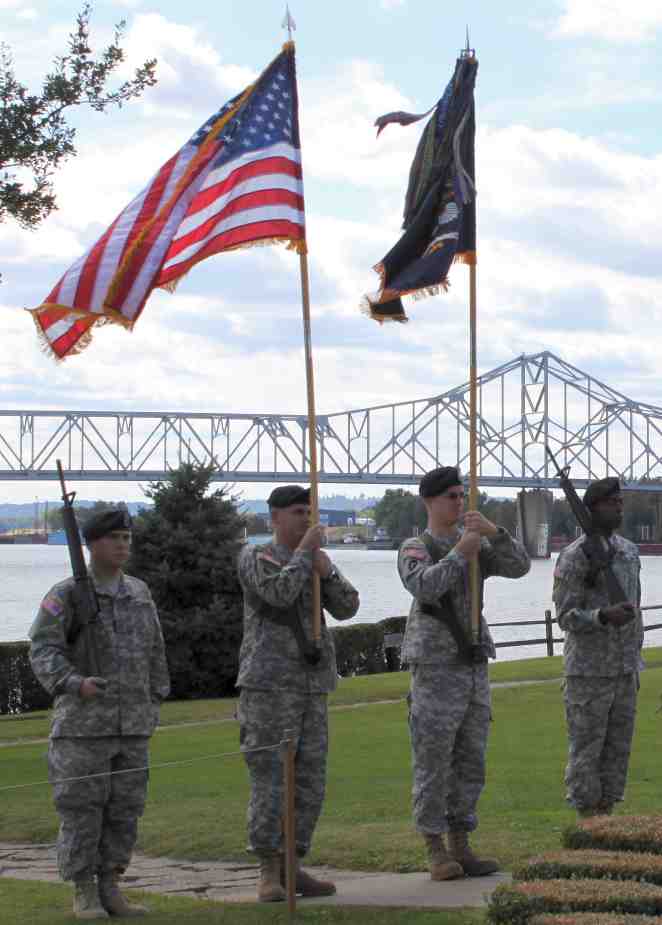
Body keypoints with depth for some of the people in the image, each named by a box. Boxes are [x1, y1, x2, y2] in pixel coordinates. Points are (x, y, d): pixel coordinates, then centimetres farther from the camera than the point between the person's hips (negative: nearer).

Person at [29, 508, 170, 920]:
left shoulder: (139, 592, 11)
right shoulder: (66, 595, -6)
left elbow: (153, 652, 17)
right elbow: (44, 652, -14)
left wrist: (154, 703, 13)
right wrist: (76, 684, -30)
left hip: (131, 724, 5)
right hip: (83, 720, -5)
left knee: (124, 808, 5)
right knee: (81, 808, -2)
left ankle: (110, 890, 13)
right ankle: (84, 895, 5)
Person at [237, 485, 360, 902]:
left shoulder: (317, 561, 16)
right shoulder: (256, 557, -2)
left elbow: (346, 607, 3)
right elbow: (280, 593, -21)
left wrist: (327, 571, -13)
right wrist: (306, 550, -11)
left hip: (311, 686, 6)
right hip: (268, 683, -6)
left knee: (309, 782, 4)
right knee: (270, 778, -8)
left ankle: (292, 869, 10)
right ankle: (269, 874, -4)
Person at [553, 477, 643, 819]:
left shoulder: (629, 552, 10)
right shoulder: (573, 557, -12)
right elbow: (567, 617, -15)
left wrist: (635, 665, 16)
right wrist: (605, 617, -34)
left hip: (622, 672, 6)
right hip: (587, 672, -6)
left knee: (617, 748, 8)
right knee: (586, 749, 0)